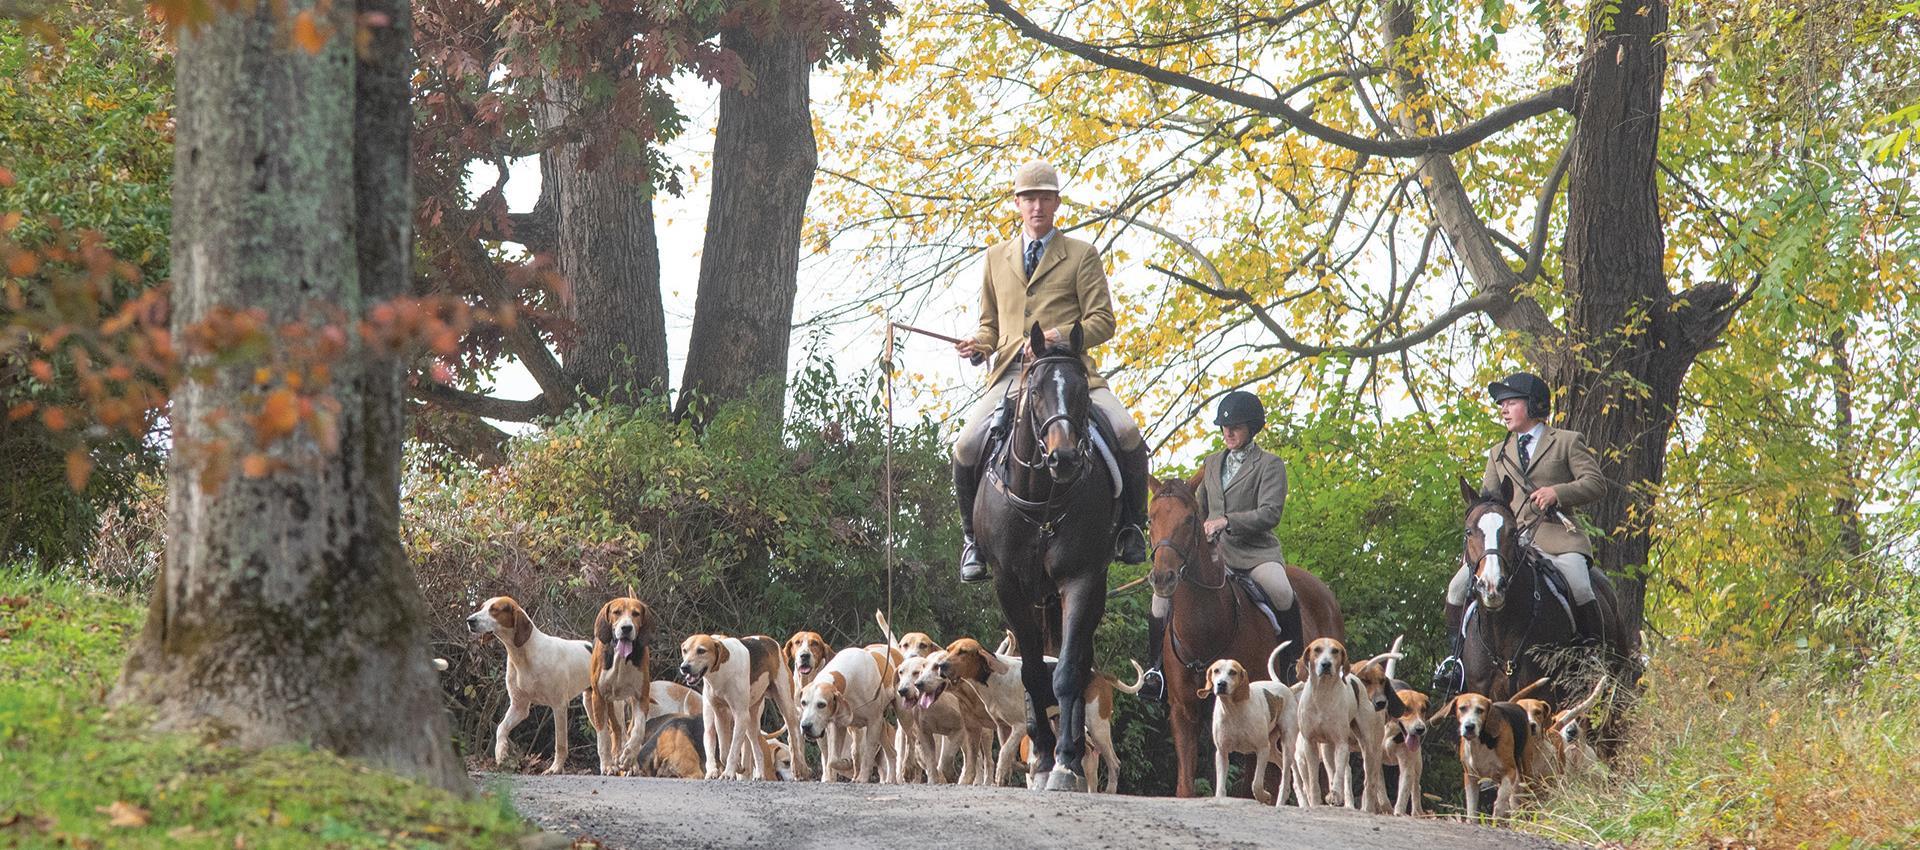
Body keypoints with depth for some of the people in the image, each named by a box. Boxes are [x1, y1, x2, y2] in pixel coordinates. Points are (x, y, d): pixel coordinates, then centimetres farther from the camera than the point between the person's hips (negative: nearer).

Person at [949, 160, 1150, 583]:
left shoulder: (1082, 255, 10)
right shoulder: (997, 258, 20)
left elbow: (1102, 321, 2)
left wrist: (1058, 336, -14)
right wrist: (979, 345, 3)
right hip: (1011, 373, 2)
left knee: (1127, 433, -26)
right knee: (966, 448, -22)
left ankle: (1129, 525, -3)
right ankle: (973, 536, 2)